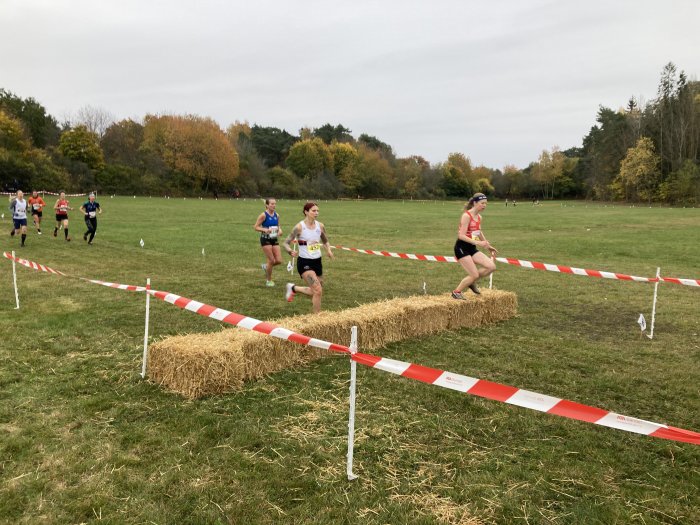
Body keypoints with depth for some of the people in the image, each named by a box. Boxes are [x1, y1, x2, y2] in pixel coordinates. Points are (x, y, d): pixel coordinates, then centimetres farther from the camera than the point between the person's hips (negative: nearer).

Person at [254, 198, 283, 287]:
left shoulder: (277, 215, 5)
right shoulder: (263, 215, -11)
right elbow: (256, 227, -10)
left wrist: (280, 230, -5)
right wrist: (265, 230, -25)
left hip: (274, 239, 6)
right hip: (266, 239, -6)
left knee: (279, 261, -1)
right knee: (271, 260, -4)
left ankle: (266, 266, 30)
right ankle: (269, 280, 16)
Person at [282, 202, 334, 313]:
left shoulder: (320, 226, 1)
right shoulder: (299, 227, -13)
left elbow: (325, 242, 18)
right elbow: (286, 243, -8)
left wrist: (329, 251, -3)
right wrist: (291, 251, -29)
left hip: (317, 262, 6)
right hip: (304, 263, -6)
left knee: (316, 291, 16)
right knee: (318, 291, -19)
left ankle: (293, 288, 38)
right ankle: (317, 316, 2)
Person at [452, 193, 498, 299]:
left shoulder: (479, 217, 9)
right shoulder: (466, 216, -16)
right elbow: (461, 236, -23)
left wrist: (488, 246, 25)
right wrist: (477, 243, -31)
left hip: (472, 248, 8)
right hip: (462, 248, -8)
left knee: (491, 267, -5)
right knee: (475, 275, -11)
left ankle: (472, 282, 16)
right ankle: (456, 292, 10)